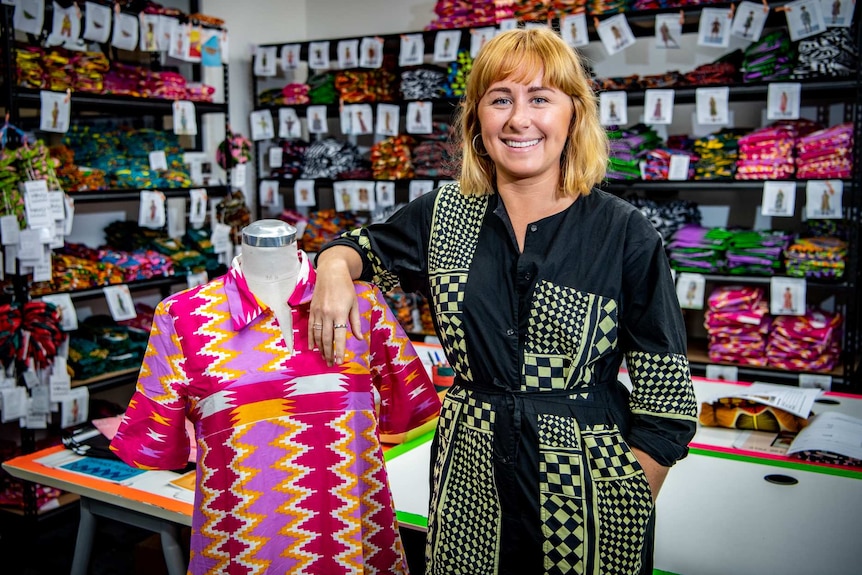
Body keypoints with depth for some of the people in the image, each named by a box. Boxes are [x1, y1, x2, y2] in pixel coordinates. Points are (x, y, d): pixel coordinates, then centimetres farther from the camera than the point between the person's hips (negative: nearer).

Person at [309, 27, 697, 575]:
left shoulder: (624, 232, -11)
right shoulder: (444, 214, -2)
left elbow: (665, 394, -8)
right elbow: (365, 246, 15)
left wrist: (632, 510, -10)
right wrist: (335, 263, -8)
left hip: (588, 495, -2)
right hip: (470, 486, 3)